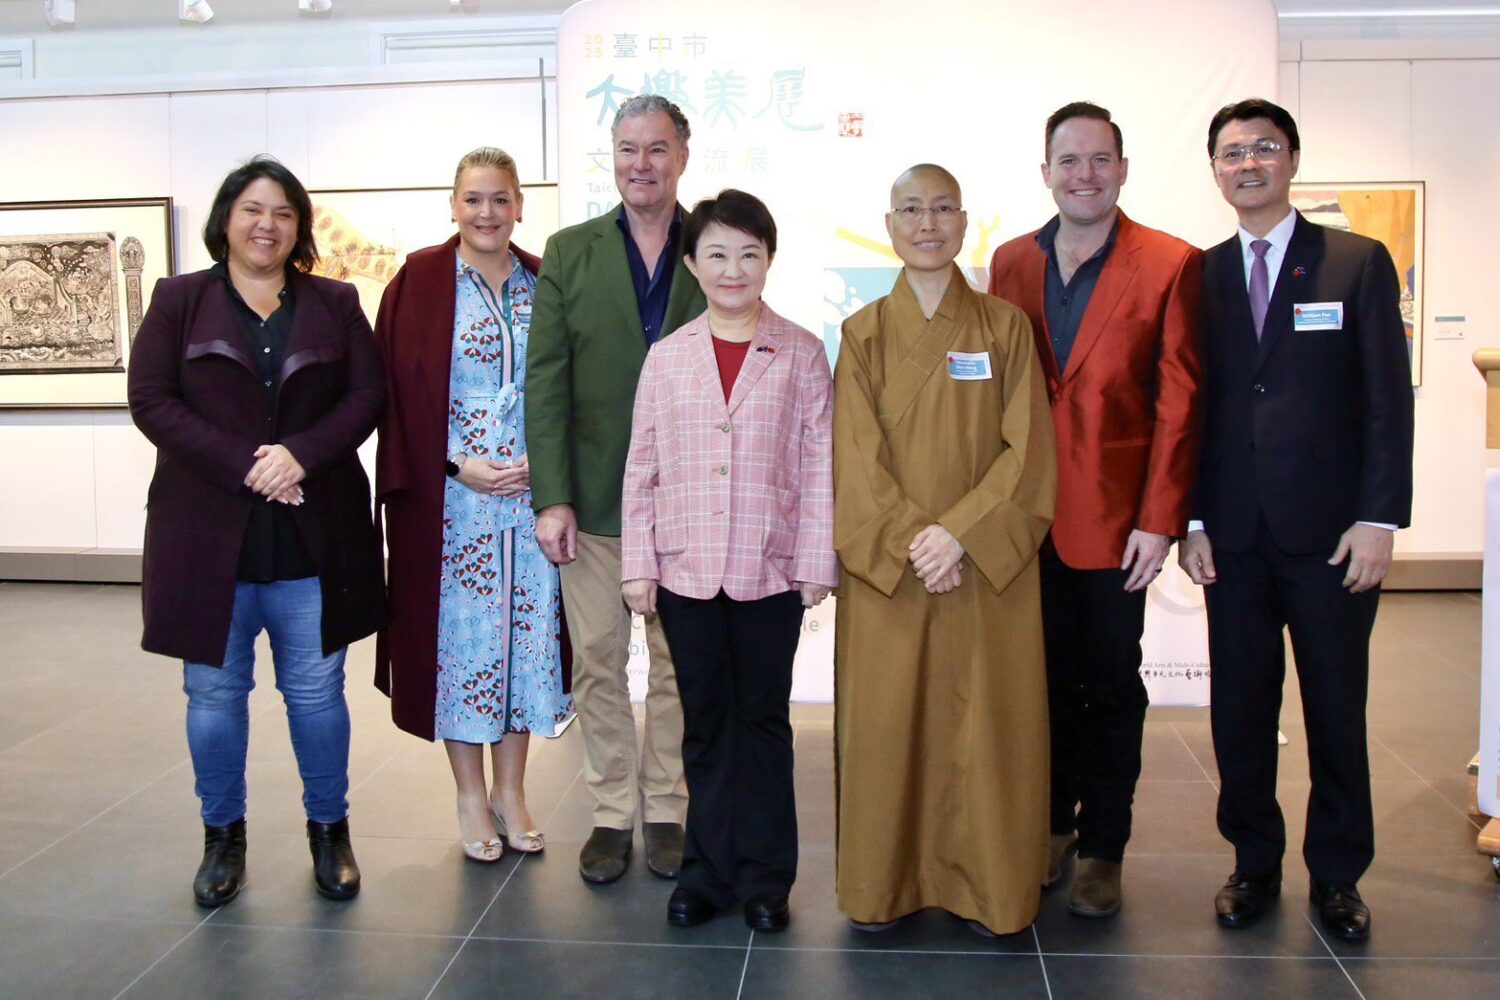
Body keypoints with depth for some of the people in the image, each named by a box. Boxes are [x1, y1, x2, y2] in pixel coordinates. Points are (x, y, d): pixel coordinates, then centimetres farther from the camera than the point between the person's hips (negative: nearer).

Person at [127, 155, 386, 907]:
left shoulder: (335, 304, 9)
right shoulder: (178, 300, 6)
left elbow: (366, 395, 2)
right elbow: (151, 399, -3)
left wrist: (301, 453, -15)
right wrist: (243, 465, -14)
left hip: (312, 535, 0)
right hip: (207, 531, 0)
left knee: (316, 689, 7)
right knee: (214, 691, 7)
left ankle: (329, 831, 22)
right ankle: (222, 837, 23)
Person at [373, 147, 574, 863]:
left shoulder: (544, 285, 8)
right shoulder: (420, 283, -1)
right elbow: (401, 390, -5)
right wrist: (458, 466, -13)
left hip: (535, 491, 3)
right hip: (450, 499, -3)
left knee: (526, 629, 7)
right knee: (460, 632, 4)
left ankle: (510, 789, 22)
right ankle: (471, 797, 19)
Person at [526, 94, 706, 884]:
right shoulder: (570, 252, 4)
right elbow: (545, 380, -1)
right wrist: (551, 497, -9)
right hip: (594, 499, 1)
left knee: (677, 664, 9)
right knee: (597, 662, 8)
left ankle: (668, 812, 24)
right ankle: (612, 813, 22)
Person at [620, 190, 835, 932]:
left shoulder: (800, 354, -1)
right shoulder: (666, 357, 4)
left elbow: (819, 463, -2)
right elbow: (642, 467, 5)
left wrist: (815, 562, -6)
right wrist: (637, 564, 1)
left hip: (771, 570, -1)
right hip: (685, 568, 2)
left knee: (763, 720, 10)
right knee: (704, 723, 12)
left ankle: (763, 875, 22)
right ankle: (708, 869, 25)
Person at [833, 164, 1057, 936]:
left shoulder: (1006, 328, 4)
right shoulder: (864, 334, 5)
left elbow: (1029, 453, -3)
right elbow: (856, 460, -2)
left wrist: (959, 534, -14)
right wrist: (910, 541, -14)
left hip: (988, 565, 0)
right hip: (884, 565, 0)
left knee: (985, 723, 3)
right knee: (884, 721, 4)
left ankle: (984, 886, 19)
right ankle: (880, 886, 18)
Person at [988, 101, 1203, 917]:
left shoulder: (1170, 265, -4)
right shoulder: (1012, 262, 7)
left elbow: (1178, 401, -6)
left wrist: (1160, 520, -11)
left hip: (1114, 517, -3)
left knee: (1112, 686, 8)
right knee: (1049, 679, 13)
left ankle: (1103, 848, 23)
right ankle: (1054, 822, 31)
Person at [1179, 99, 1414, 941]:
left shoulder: (1359, 262, 3)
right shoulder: (1199, 277, 9)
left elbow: (1388, 397, -1)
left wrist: (1379, 518, -9)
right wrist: (1191, 521, 0)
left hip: (1331, 533, -1)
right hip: (1233, 537, 2)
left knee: (1338, 711, 8)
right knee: (1241, 710, 8)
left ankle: (1338, 876, 23)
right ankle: (1255, 864, 24)